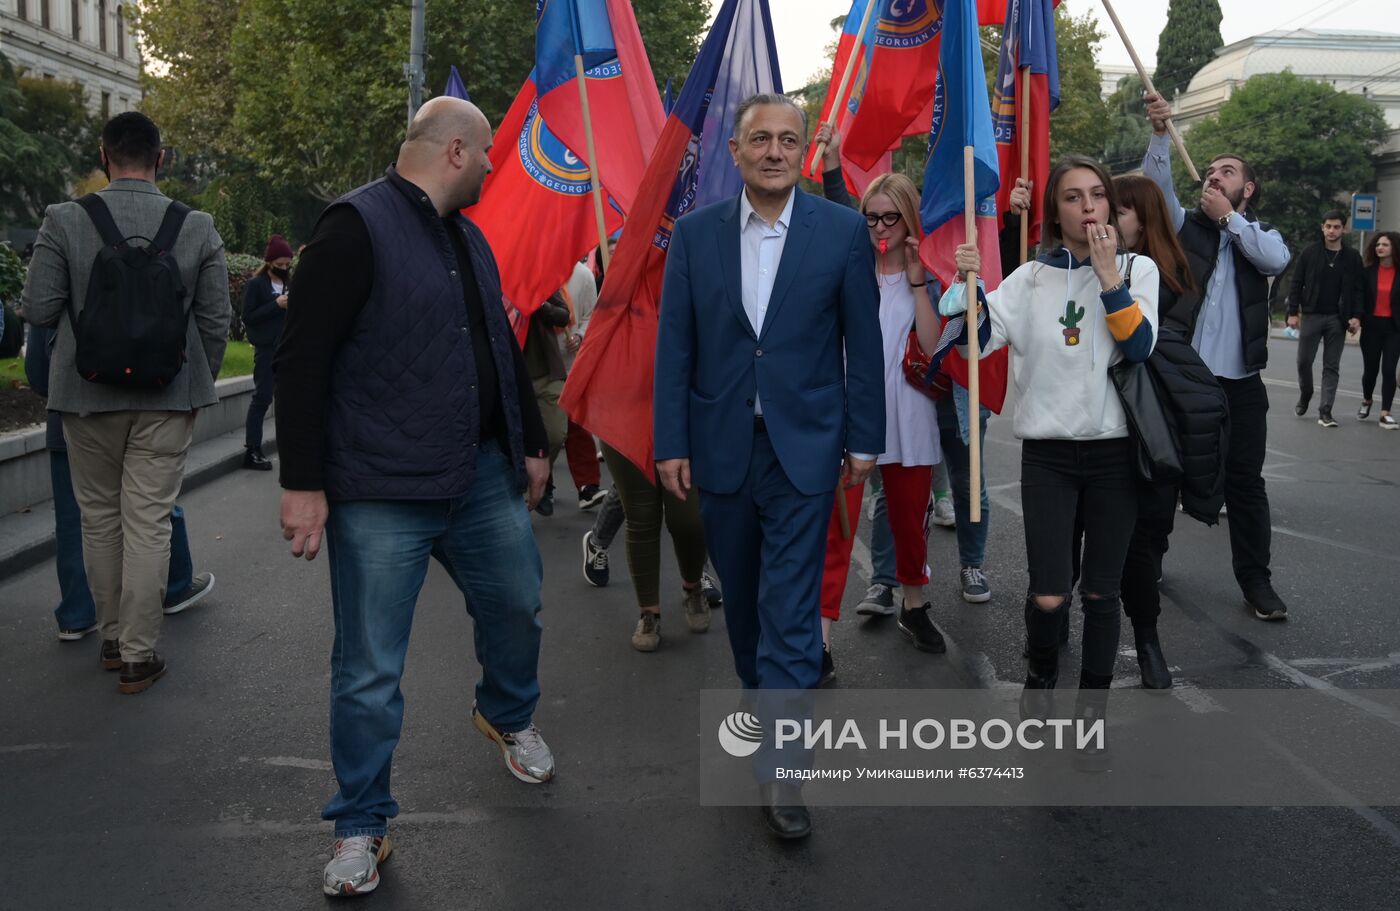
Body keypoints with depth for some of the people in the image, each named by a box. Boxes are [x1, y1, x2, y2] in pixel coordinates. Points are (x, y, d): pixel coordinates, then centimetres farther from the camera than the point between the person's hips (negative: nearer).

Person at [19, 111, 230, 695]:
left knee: (99, 516, 17)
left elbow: (39, 310, -6)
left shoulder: (64, 221, -7)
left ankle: (113, 635, 29)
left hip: (88, 394, 0)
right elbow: (217, 320, -1)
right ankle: (138, 656, 10)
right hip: (169, 397, 0)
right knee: (149, 521, 4)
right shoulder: (198, 228, -5)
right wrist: (199, 383, 13)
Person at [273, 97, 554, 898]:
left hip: (484, 478, 8)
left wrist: (532, 443, 24)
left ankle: (510, 715, 50)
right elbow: (302, 360, -15)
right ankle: (362, 827, 18)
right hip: (382, 498, -7)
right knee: (370, 672, 1)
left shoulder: (470, 238, 15)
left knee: (518, 607, 19)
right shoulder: (357, 227, -11)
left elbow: (502, 348, 23)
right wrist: (303, 484, -17)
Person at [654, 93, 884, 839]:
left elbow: (863, 341, 1)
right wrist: (671, 444, -2)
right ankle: (765, 701, 40)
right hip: (721, 447, 3)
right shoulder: (695, 234, 2)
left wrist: (863, 440, 0)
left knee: (791, 610, -4)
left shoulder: (843, 231, -2)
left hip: (804, 447, -2)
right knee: (741, 597, 17)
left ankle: (778, 769, 2)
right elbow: (675, 346, 2)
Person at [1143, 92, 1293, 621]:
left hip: (1239, 380, 1)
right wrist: (1160, 133, -23)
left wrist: (1228, 217, -8)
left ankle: (1255, 580, 14)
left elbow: (1277, 261, -11)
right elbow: (1156, 185, -9)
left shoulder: (1261, 235, 12)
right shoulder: (1185, 225, 9)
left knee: (1245, 481, 5)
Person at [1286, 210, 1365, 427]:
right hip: (1312, 315, 0)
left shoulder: (1352, 257, 3)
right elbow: (1296, 284, 2)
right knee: (1304, 361, 2)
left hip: (1337, 319, 0)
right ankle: (1305, 395, 29)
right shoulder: (1310, 253, 1)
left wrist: (1356, 316, -7)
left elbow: (1357, 289, 4)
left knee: (1332, 367, 1)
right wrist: (1293, 312, -5)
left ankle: (1325, 411, 3)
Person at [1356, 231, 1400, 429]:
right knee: (1371, 368, 8)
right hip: (1372, 326, 1)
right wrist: (1357, 317, -14)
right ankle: (1366, 401, 36)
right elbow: (1360, 298, 2)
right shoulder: (1368, 272, 3)